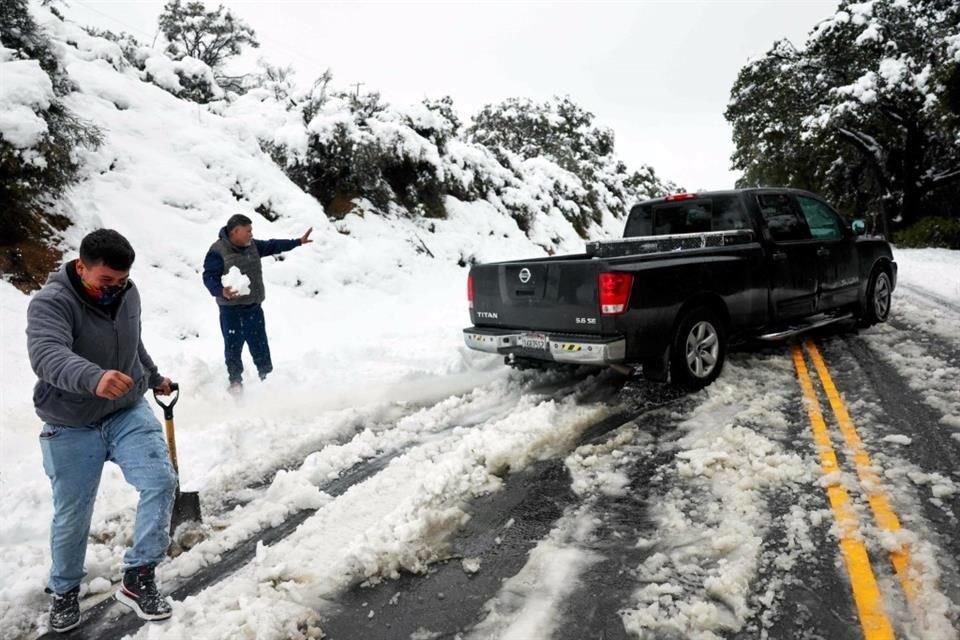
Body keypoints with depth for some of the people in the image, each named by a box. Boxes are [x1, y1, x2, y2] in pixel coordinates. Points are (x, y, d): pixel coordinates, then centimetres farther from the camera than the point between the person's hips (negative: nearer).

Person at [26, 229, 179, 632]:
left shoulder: (128, 293, -2)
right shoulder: (50, 303, -20)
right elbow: (47, 354, -40)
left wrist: (153, 378, 30)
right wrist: (94, 378, -59)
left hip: (128, 413, 4)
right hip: (72, 428, -4)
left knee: (161, 481, -14)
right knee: (71, 516, 8)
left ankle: (138, 578, 0)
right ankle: (64, 591, 35)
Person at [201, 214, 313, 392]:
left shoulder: (252, 246, 7)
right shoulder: (218, 251, -14)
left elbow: (272, 246, 20)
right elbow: (209, 277, -18)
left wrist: (298, 242, 23)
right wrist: (221, 292, -36)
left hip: (254, 308, 6)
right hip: (232, 311, -6)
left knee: (260, 347, 15)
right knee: (233, 349, 3)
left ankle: (268, 378, 28)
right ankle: (235, 383, 16)